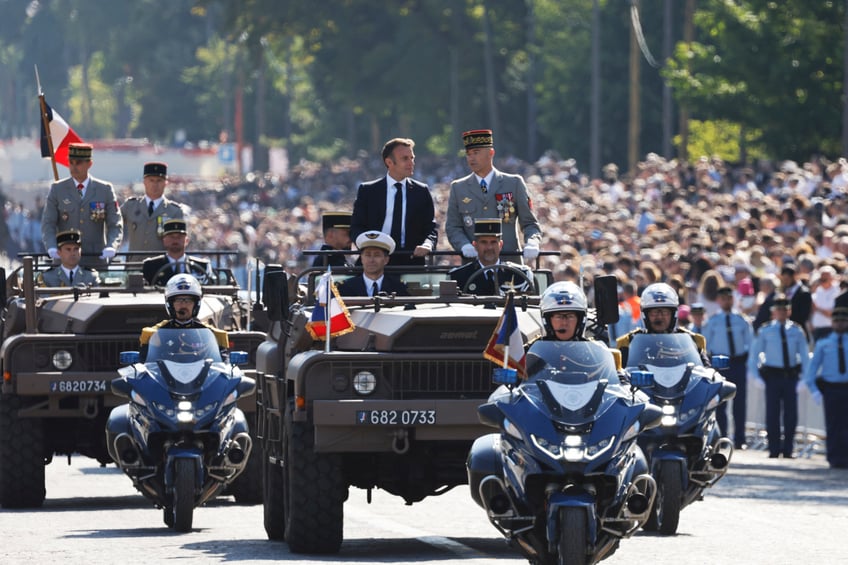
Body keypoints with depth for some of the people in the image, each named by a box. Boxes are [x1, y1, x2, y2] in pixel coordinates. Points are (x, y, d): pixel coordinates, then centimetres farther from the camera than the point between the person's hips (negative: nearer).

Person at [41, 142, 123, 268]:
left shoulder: (105, 190, 6)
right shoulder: (57, 189, 6)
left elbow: (115, 225, 3)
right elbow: (48, 224, 3)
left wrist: (111, 247, -17)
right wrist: (51, 247, -16)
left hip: (96, 261, 0)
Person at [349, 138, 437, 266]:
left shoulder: (422, 192, 14)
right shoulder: (367, 191, 10)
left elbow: (431, 228, 12)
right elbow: (356, 228, 8)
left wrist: (427, 245, -12)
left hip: (411, 260, 2)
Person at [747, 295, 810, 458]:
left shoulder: (796, 331, 7)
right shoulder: (765, 331, 3)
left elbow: (804, 355, 11)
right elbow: (754, 354, 7)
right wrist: (756, 376, -1)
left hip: (791, 375, 1)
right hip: (773, 375, -1)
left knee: (791, 413, 2)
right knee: (773, 414, 0)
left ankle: (788, 450, 9)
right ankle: (774, 449, 6)